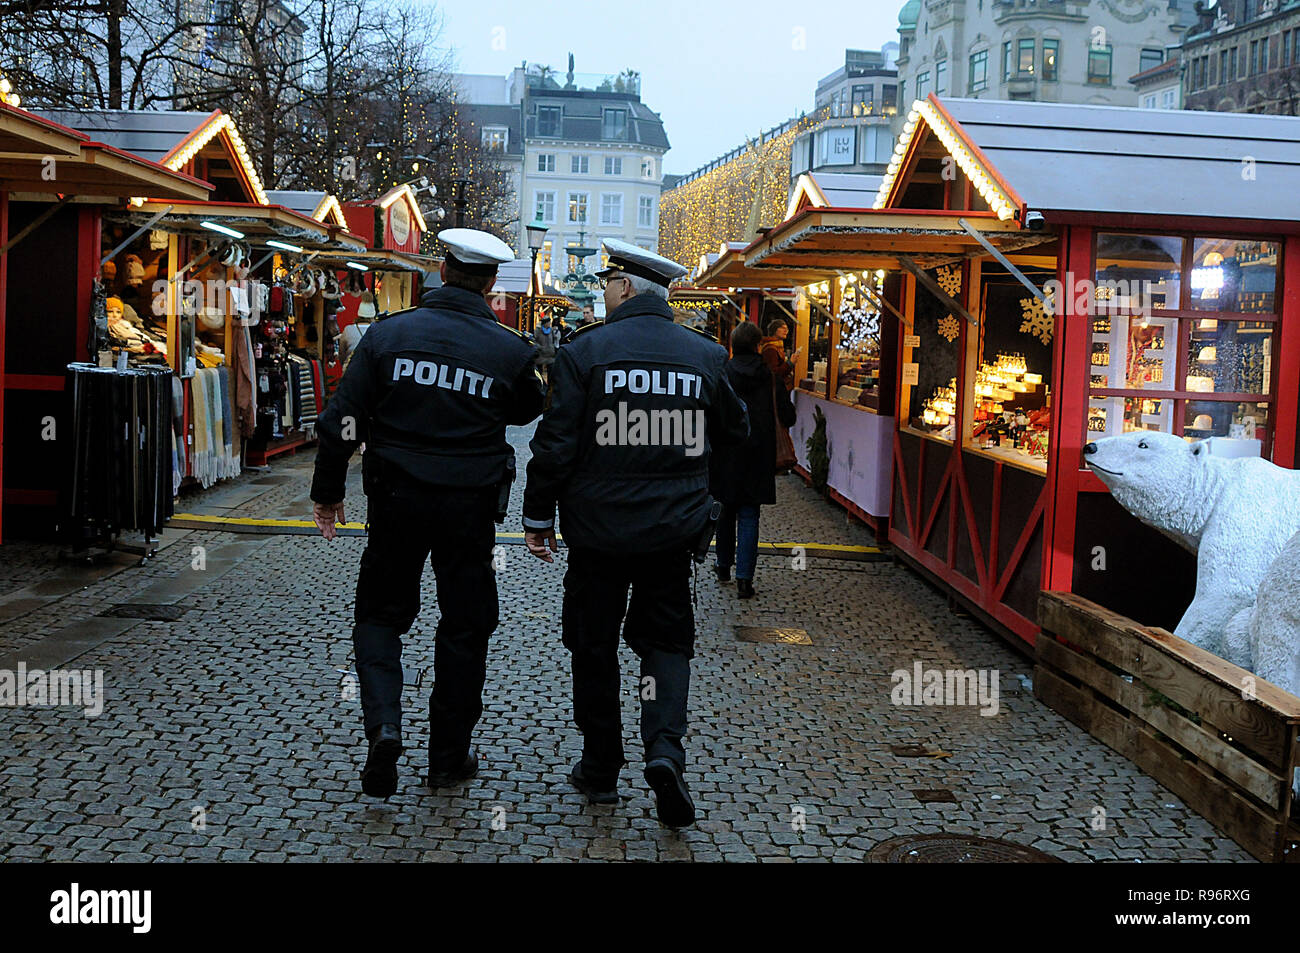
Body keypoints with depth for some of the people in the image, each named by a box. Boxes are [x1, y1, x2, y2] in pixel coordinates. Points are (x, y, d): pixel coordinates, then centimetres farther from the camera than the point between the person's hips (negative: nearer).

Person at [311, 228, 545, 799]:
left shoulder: (387, 334, -5)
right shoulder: (511, 350, -6)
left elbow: (342, 421, -5)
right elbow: (528, 411, 14)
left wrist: (327, 493, 5)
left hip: (396, 499, 0)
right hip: (470, 505, 0)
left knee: (380, 613, 16)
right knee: (464, 625, 13)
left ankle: (383, 725, -6)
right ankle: (448, 756, 21)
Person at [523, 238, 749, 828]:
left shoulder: (584, 351, -9)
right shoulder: (706, 356, 0)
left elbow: (555, 443, -10)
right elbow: (735, 431, 13)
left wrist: (538, 515, 0)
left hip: (597, 529, -2)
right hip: (673, 530, 2)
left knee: (594, 647, 12)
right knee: (666, 639, 13)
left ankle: (601, 770, 20)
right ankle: (665, 746, -8)